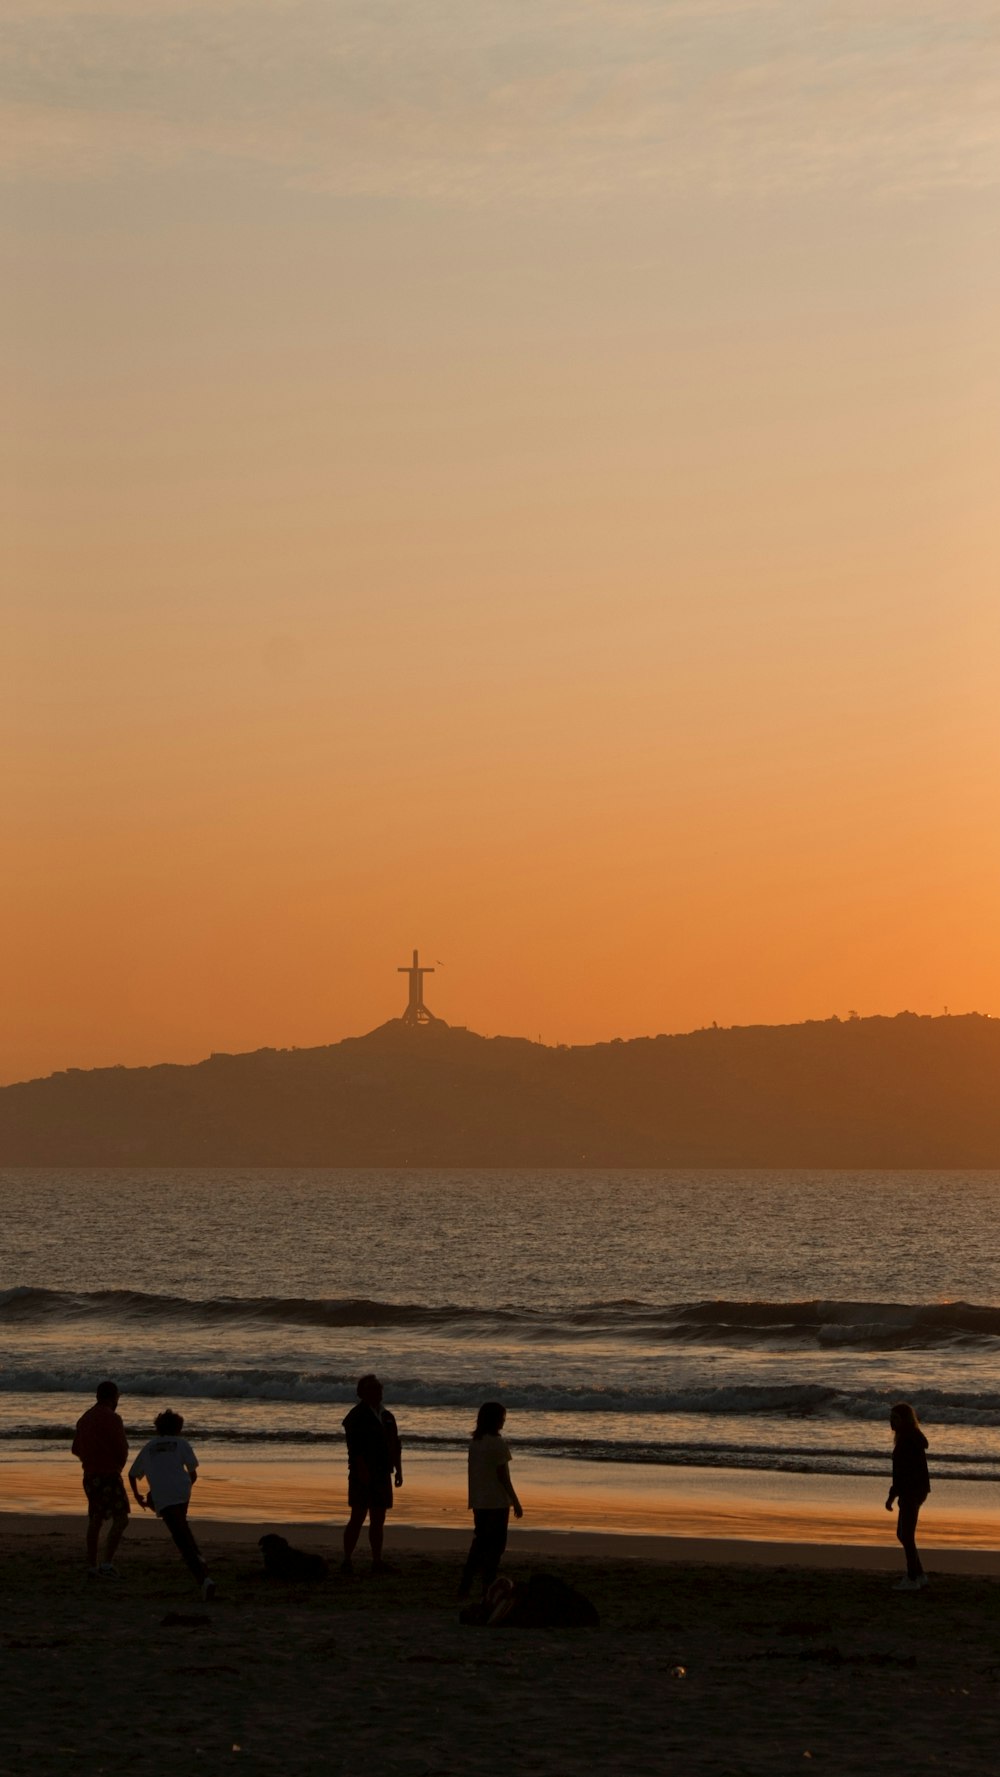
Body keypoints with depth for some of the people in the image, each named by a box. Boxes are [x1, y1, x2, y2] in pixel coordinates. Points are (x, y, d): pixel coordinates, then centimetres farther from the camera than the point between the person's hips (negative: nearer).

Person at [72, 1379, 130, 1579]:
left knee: (95, 1520, 14)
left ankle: (92, 1566, 14)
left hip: (90, 1475, 8)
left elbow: (76, 1449, 20)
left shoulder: (84, 1418, 13)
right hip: (109, 1474, -8)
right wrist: (119, 1465, 8)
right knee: (120, 1518, -6)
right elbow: (122, 1448, -12)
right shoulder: (111, 1418, -13)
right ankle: (107, 1564, -16)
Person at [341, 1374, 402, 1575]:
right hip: (363, 1475, -7)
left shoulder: (386, 1417, 16)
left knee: (378, 1520, 8)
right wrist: (362, 1471, -21)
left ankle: (377, 1561, 11)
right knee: (358, 1517, -8)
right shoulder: (357, 1416, -6)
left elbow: (395, 1445, 20)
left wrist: (398, 1470, 13)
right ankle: (347, 1560, -6)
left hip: (382, 1475, 7)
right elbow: (355, 1447, -15)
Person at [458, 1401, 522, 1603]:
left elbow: (471, 1472, 11)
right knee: (495, 1545, 2)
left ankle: (465, 1588, 11)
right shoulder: (498, 1444, -15)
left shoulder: (474, 1442, 6)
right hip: (497, 1502, -7)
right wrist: (515, 1502, -8)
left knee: (479, 1543, 15)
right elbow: (503, 1476, -14)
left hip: (479, 1501, 7)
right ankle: (488, 1590, 3)